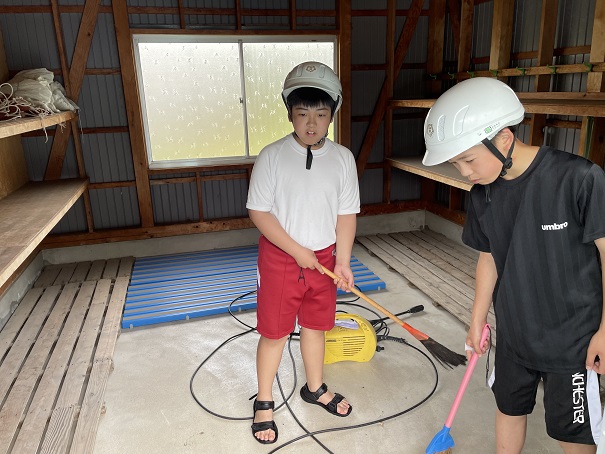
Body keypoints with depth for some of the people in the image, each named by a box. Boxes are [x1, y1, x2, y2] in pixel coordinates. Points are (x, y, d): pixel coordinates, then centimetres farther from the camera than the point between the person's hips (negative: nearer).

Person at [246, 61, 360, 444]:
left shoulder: (343, 158, -4)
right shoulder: (272, 156, -12)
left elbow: (347, 214, 1)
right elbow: (259, 211, -12)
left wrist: (342, 261, -4)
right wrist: (298, 251, -15)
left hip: (324, 258, 3)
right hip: (280, 258, -3)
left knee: (315, 326, 19)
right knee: (274, 333, 8)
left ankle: (315, 388, 43)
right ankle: (264, 402, 31)